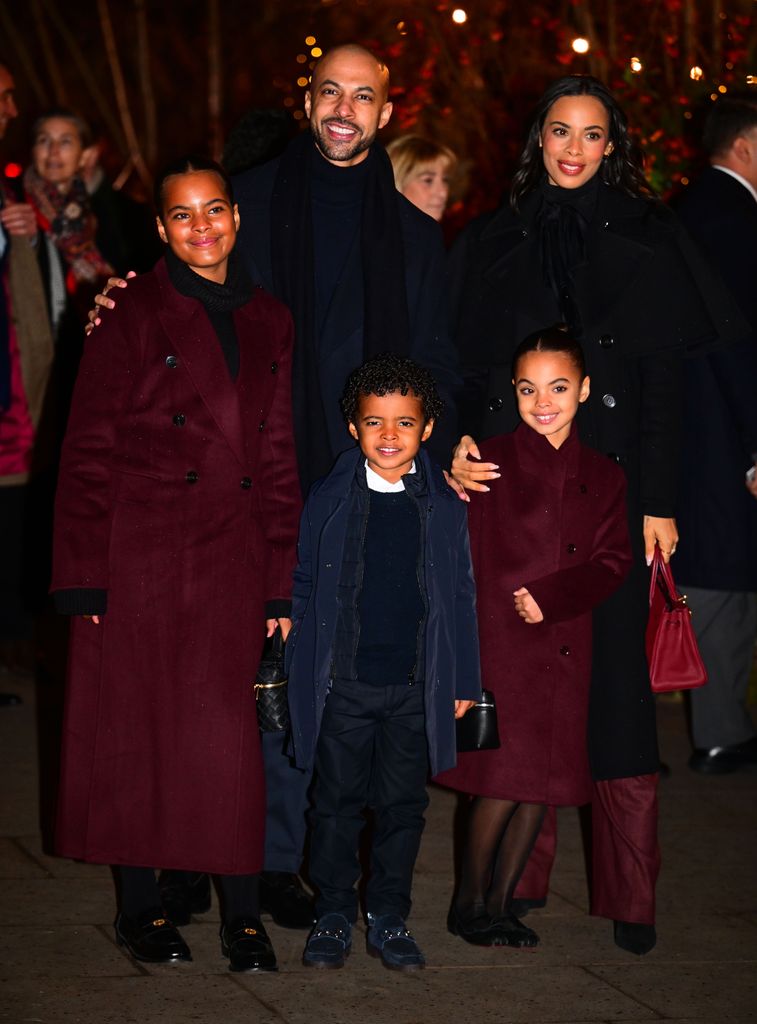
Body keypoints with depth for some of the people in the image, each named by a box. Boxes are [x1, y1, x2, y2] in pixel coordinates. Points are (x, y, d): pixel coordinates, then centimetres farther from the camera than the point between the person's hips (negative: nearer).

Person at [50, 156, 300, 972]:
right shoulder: (132, 315, -2)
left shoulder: (268, 322, 12)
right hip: (139, 551, -3)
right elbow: (88, 452, -4)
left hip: (231, 555, 3)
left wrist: (280, 579, 8)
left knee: (230, 732, 0)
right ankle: (140, 908, 15)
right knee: (135, 727, 4)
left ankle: (242, 915, 6)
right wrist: (85, 572, -10)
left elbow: (278, 455, 14)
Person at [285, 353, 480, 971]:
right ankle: (334, 916, 18)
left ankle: (390, 920, 19)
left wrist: (463, 681, 6)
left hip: (416, 686, 1)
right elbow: (306, 587, 6)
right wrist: (300, 673, 3)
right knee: (338, 802, 6)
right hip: (343, 682, -1)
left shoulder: (445, 506, 2)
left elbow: (461, 595, 7)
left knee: (403, 805, 7)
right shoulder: (331, 500, 0)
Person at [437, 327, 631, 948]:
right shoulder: (489, 464, -2)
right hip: (499, 646, -4)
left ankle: (501, 904, 19)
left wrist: (551, 597, -15)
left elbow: (613, 563, 3)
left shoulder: (604, 478, 10)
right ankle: (469, 907, 9)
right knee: (503, 782, -8)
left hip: (566, 652, 4)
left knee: (544, 785, 5)